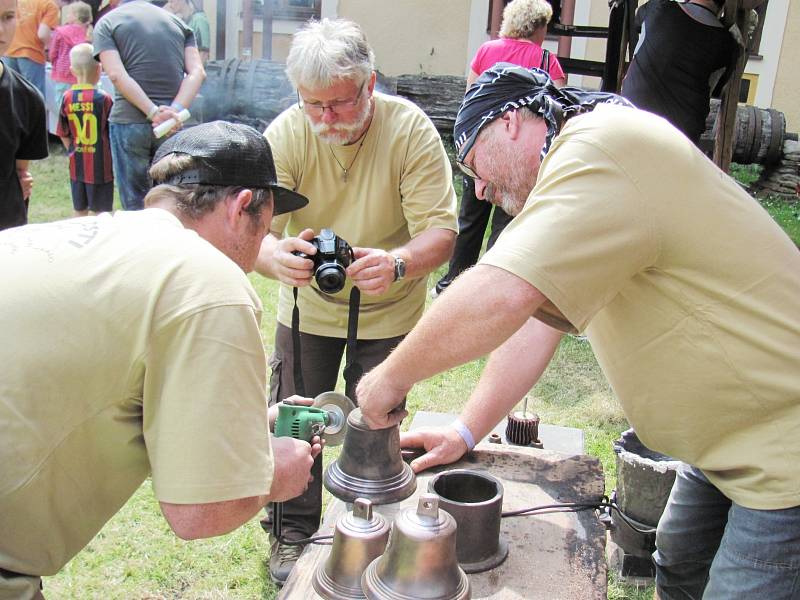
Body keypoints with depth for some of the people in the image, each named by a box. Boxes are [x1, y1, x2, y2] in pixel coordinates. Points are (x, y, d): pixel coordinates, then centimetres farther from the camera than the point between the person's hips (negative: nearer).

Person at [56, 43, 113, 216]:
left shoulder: (67, 97, -2)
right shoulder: (104, 99, -14)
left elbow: (63, 135, 4)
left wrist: (73, 152, 17)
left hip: (76, 165, 4)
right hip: (101, 166, -4)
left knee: (80, 212, 15)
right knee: (101, 213, 6)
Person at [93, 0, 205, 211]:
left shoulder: (107, 22, 6)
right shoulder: (177, 22, 15)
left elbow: (116, 74, -11)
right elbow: (197, 72, 0)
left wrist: (154, 112, -16)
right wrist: (174, 111, -12)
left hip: (129, 120, -2)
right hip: (173, 124, 3)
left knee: (135, 203, 5)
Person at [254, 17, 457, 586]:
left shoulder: (410, 128, -23)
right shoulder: (285, 133, -18)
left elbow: (441, 230, -28)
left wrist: (398, 262, -50)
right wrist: (275, 255, -49)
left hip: (388, 310, -1)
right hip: (306, 306, 1)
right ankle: (295, 529, 34)